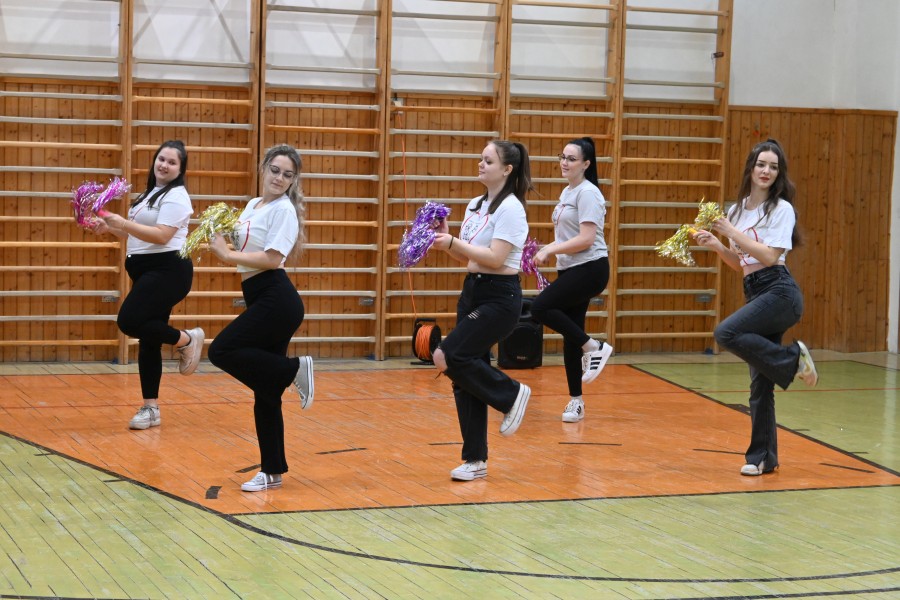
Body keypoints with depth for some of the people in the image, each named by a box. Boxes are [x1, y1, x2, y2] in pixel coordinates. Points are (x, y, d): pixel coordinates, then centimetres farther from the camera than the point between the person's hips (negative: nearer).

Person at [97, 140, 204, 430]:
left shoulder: (176, 196, -11)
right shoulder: (150, 193, 18)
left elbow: (161, 236, -21)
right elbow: (137, 234, 24)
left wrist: (123, 223, -23)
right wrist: (111, 227, 8)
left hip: (167, 271, -9)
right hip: (145, 272, 9)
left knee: (130, 321, -22)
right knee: (148, 340, 7)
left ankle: (187, 339, -1)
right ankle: (151, 408, 11)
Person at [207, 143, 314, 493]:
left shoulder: (283, 209, -8)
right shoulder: (253, 205, 17)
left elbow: (272, 258, -18)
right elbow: (242, 253, 20)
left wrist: (227, 254, -15)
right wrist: (220, 245, 1)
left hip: (276, 300, -8)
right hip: (260, 300, 8)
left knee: (222, 351, -17)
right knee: (265, 393, 8)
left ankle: (294, 369, -6)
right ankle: (272, 471, 13)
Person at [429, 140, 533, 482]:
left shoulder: (510, 208, -12)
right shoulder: (475, 205, 12)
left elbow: (495, 258, -21)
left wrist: (453, 241, -18)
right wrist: (446, 243, -1)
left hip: (499, 297, -8)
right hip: (472, 292, 8)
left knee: (448, 357, -20)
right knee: (465, 376, 5)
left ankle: (511, 395, 2)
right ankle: (475, 460, 12)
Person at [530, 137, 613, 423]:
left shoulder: (587, 193, -12)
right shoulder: (567, 192, 15)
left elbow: (586, 239, -20)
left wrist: (550, 250, -16)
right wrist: (548, 249, 5)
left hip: (589, 268, -9)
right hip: (570, 271, 9)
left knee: (541, 308, -21)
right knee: (570, 337, 7)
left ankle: (593, 347, -8)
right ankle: (576, 401, 13)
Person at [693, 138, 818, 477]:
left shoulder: (781, 209, -5)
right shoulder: (739, 209, 14)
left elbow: (769, 256, -15)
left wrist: (732, 232, -14)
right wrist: (716, 246, 3)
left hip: (779, 292, -7)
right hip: (754, 293, 7)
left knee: (726, 334, -27)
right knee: (759, 382, 6)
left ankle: (792, 359, -10)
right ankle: (763, 457, 13)